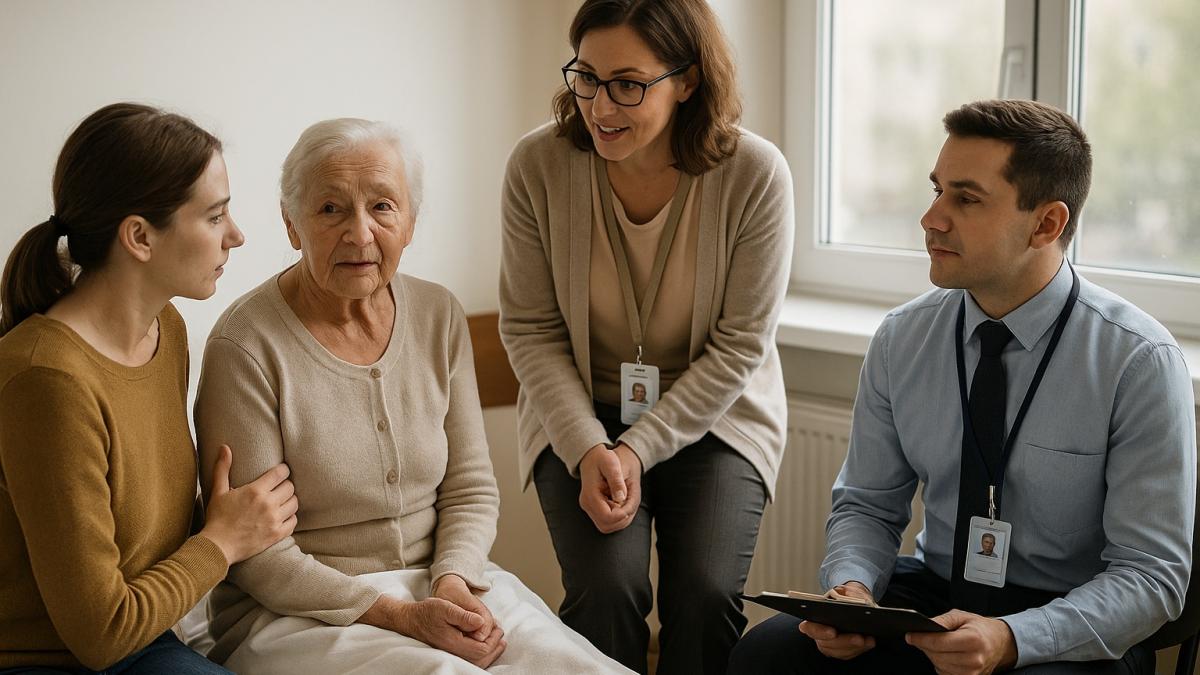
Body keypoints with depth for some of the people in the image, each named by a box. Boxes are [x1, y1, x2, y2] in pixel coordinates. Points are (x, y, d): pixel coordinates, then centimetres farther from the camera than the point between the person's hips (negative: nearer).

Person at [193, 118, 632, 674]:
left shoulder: (439, 316, 4)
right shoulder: (245, 346, -13)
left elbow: (471, 489, 7)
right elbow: (259, 558, -12)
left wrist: (453, 582, -13)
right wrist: (400, 617, -19)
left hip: (440, 581, 5)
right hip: (298, 617, -5)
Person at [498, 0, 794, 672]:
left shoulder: (756, 174, -17)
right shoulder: (539, 164, -14)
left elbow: (740, 345, -12)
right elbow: (530, 329, -7)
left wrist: (639, 449, -18)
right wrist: (588, 450, -18)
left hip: (712, 415, 0)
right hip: (580, 414, 1)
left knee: (706, 592, -20)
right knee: (606, 586, -22)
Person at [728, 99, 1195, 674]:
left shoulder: (1140, 362, -14)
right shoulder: (901, 338, -1)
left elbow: (1151, 574, -13)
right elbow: (867, 504, 8)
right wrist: (850, 586, -14)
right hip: (930, 596, 4)